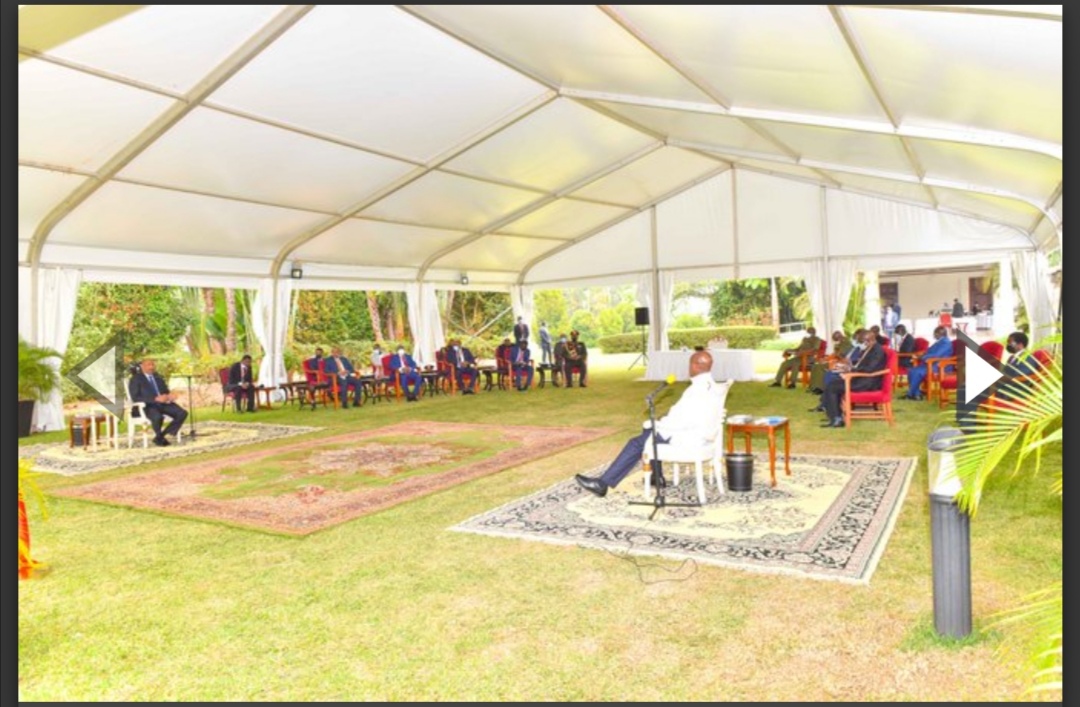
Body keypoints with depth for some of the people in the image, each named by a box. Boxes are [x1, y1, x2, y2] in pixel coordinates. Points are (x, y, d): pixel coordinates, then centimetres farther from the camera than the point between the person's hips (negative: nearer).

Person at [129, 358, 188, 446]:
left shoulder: (158, 377, 20)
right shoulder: (135, 379, 1)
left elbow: (166, 392, 21)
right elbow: (135, 398, -11)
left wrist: (169, 396, -7)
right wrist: (156, 399, -22)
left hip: (163, 403, 6)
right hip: (147, 406, -6)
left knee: (183, 413, -19)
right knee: (158, 417, -39)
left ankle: (162, 435, -7)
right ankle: (160, 438, -7)